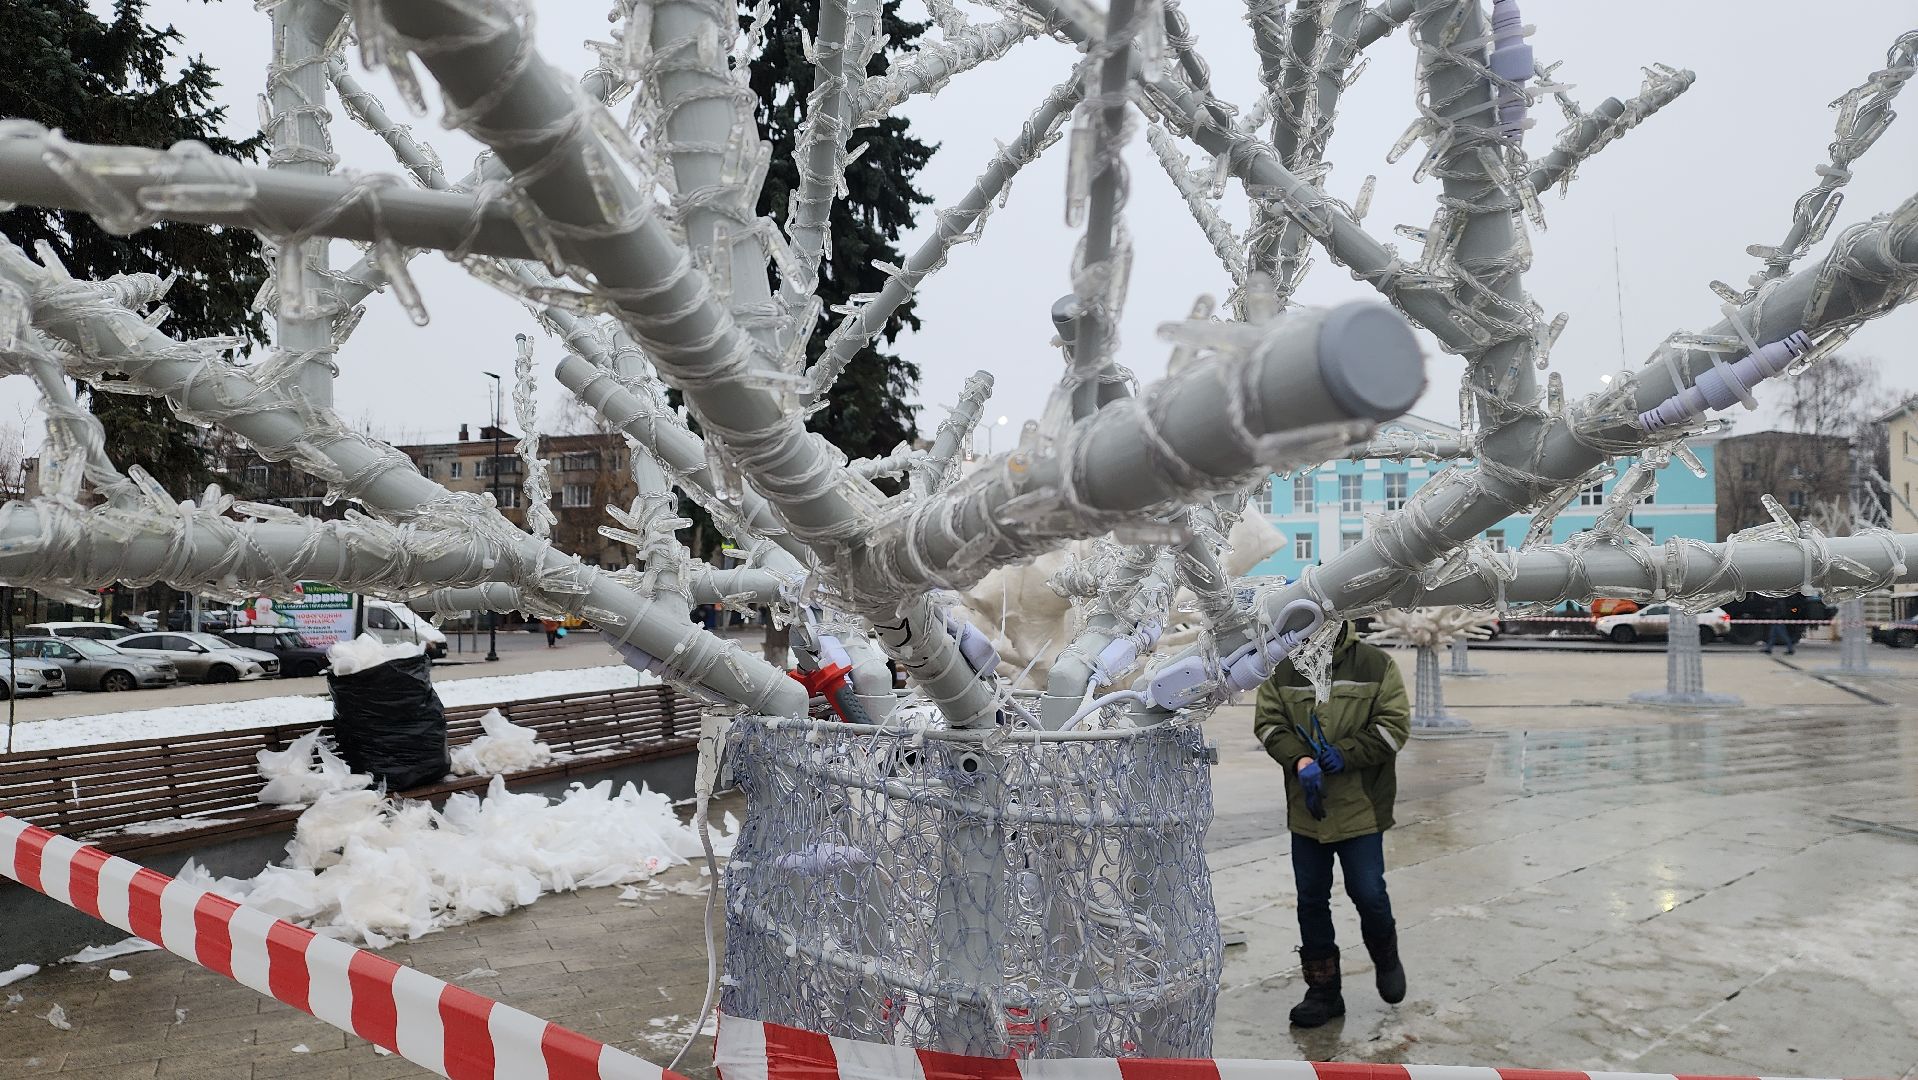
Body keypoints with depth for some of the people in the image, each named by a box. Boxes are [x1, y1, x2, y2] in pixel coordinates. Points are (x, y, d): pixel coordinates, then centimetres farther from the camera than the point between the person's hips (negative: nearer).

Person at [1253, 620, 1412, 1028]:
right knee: (1311, 900, 9)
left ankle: (1386, 958, 31)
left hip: (1361, 807, -3)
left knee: (1367, 892, -2)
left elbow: (1395, 725, -7)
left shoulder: (1376, 665, -3)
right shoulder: (1284, 671, 4)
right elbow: (1268, 722, 0)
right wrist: (1300, 760, -18)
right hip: (1306, 808, 3)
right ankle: (1323, 990, 23)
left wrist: (1345, 754, -18)